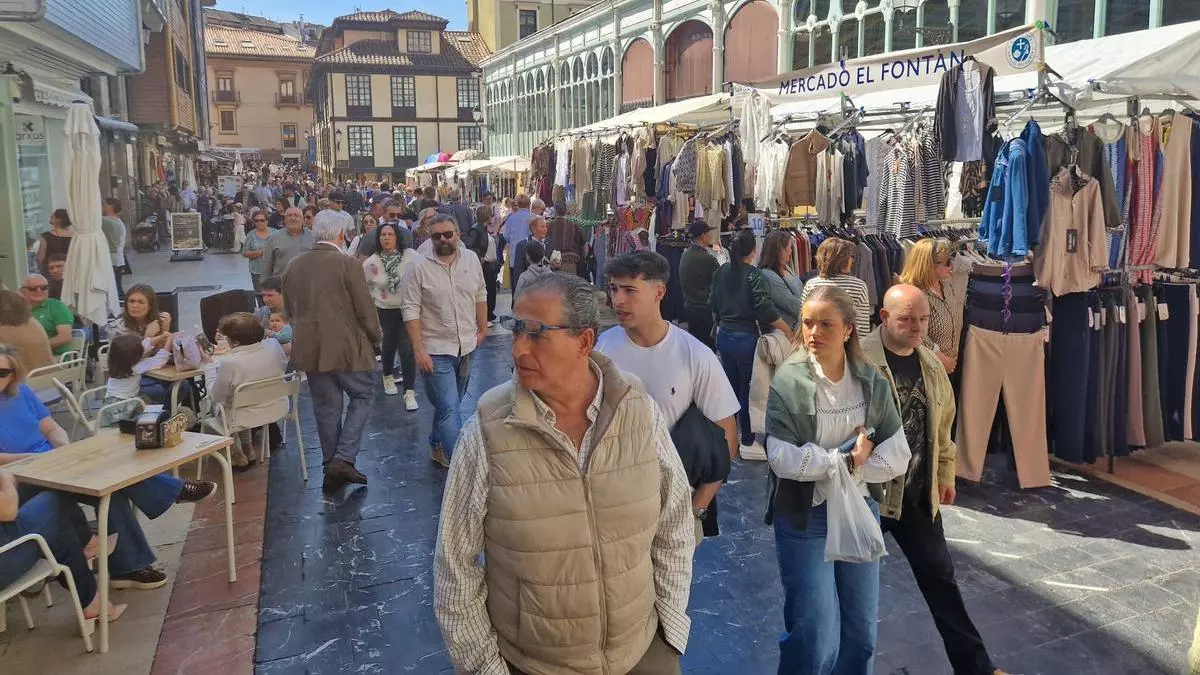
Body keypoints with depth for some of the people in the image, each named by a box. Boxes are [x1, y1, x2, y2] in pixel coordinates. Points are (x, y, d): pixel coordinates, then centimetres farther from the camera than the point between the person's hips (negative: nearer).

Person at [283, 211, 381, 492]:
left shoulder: (294, 266, 5)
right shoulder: (348, 264, -13)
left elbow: (289, 310, 14)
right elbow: (365, 310, -11)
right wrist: (373, 339, 5)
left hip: (310, 348, 5)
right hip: (347, 347, -5)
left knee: (326, 407, 13)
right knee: (360, 398, 11)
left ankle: (332, 465, 19)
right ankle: (344, 459, -1)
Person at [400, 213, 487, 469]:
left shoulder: (471, 259, 3)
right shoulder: (419, 267, -10)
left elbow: (480, 296, 15)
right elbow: (411, 310, -11)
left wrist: (482, 329, 15)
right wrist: (418, 350, -15)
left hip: (466, 346, 5)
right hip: (436, 350, -5)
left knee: (450, 403, 18)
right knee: (449, 407, -8)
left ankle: (437, 446, 38)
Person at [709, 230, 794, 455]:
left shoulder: (722, 271, 2)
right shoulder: (753, 274, -16)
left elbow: (713, 305, 10)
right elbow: (765, 309, -23)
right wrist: (788, 331, -15)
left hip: (724, 334, 6)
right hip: (746, 337, -6)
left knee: (731, 385, 17)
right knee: (749, 389, 3)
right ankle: (747, 442, 10)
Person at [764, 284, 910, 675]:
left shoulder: (871, 381, -3)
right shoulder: (788, 382, -14)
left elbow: (898, 457, -6)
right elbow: (783, 459, -22)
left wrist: (835, 469, -15)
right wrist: (850, 460, -14)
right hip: (804, 518, -4)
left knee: (862, 633, 16)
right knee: (817, 640, -1)